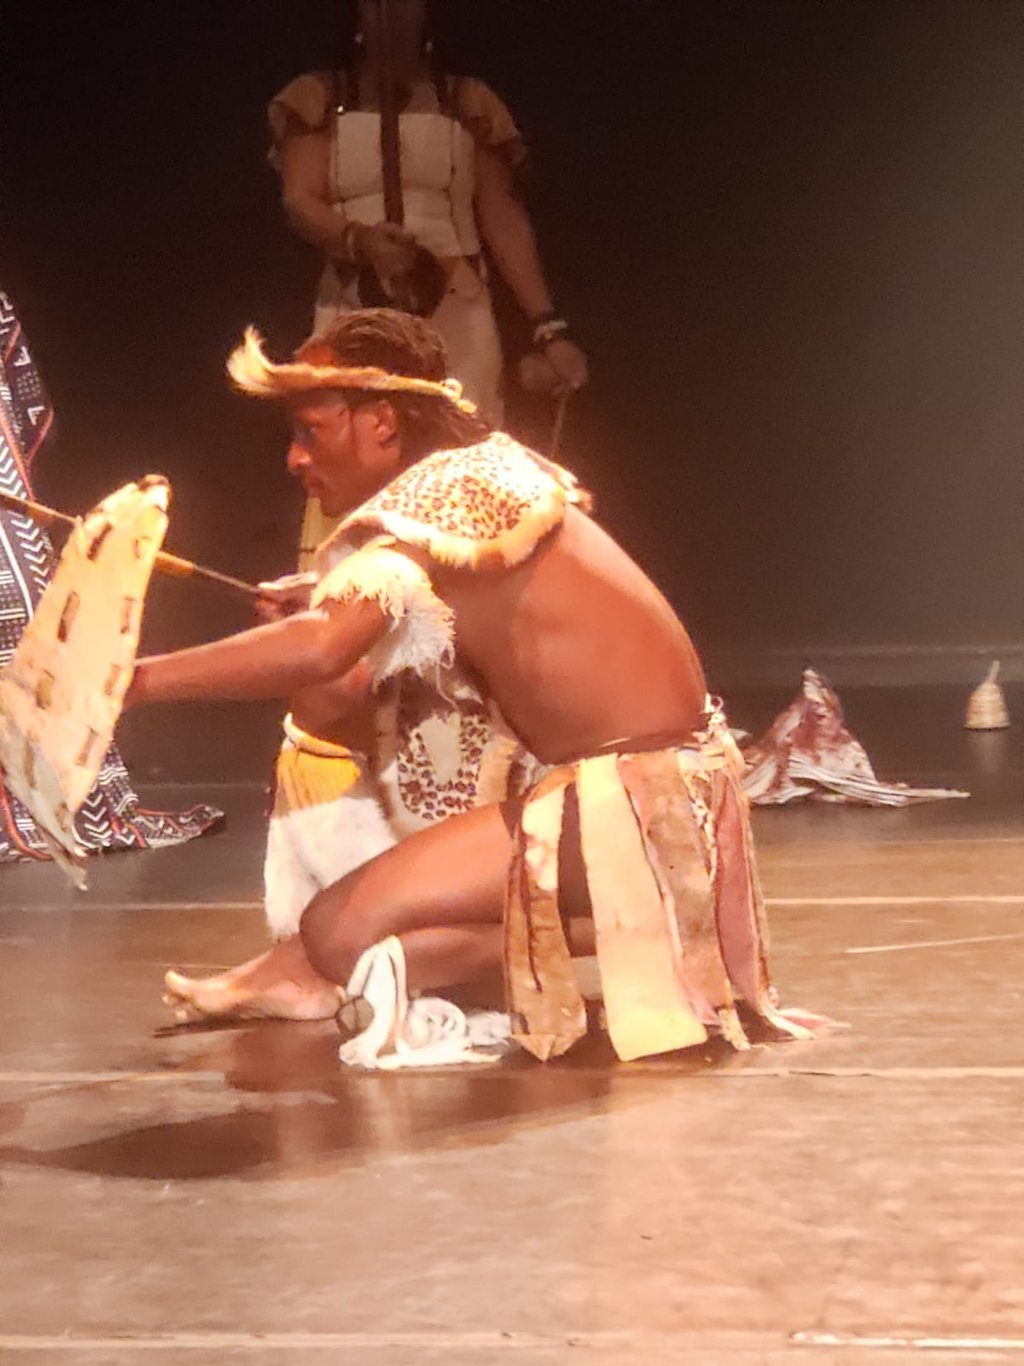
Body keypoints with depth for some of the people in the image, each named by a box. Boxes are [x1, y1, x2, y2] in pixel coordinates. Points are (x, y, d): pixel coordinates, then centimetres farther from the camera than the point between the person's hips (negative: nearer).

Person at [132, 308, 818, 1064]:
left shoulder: (438, 495, -15)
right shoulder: (490, 467, 13)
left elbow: (318, 648, -31)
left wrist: (136, 679, -26)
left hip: (633, 798, -10)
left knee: (340, 933, -15)